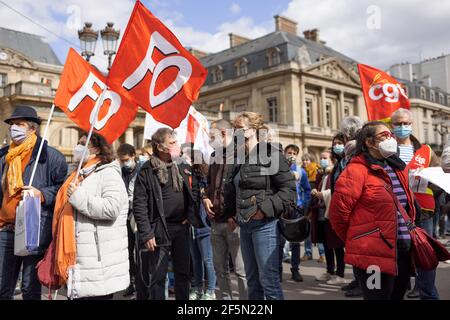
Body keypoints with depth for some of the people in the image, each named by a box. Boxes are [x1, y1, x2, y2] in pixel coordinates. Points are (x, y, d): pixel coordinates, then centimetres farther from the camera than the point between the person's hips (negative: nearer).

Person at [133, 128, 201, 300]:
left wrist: (190, 215, 3)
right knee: (157, 276, 2)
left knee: (183, 272, 13)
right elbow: (139, 205, -11)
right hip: (159, 229, -5)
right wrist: (146, 234, -15)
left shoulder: (183, 167, 7)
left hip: (181, 227, 5)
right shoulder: (147, 170, -8)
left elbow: (193, 192, 16)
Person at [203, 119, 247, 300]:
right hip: (216, 222, 8)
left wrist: (237, 216, -17)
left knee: (241, 269, -1)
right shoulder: (214, 156, 16)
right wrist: (205, 197, 9)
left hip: (234, 222, -8)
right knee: (220, 268, 15)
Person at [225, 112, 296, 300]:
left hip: (265, 224, -8)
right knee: (252, 279, 14)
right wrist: (235, 213, 13)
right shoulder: (240, 158, 15)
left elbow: (289, 189, -14)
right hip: (245, 225, 8)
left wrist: (266, 209, -20)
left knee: (268, 279, -5)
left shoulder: (270, 154, -8)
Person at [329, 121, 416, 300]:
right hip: (373, 254, -8)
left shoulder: (397, 168, 14)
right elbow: (338, 210, -14)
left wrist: (409, 230, 19)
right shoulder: (357, 170, -12)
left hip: (404, 251, 8)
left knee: (397, 296, 18)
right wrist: (357, 241, -2)